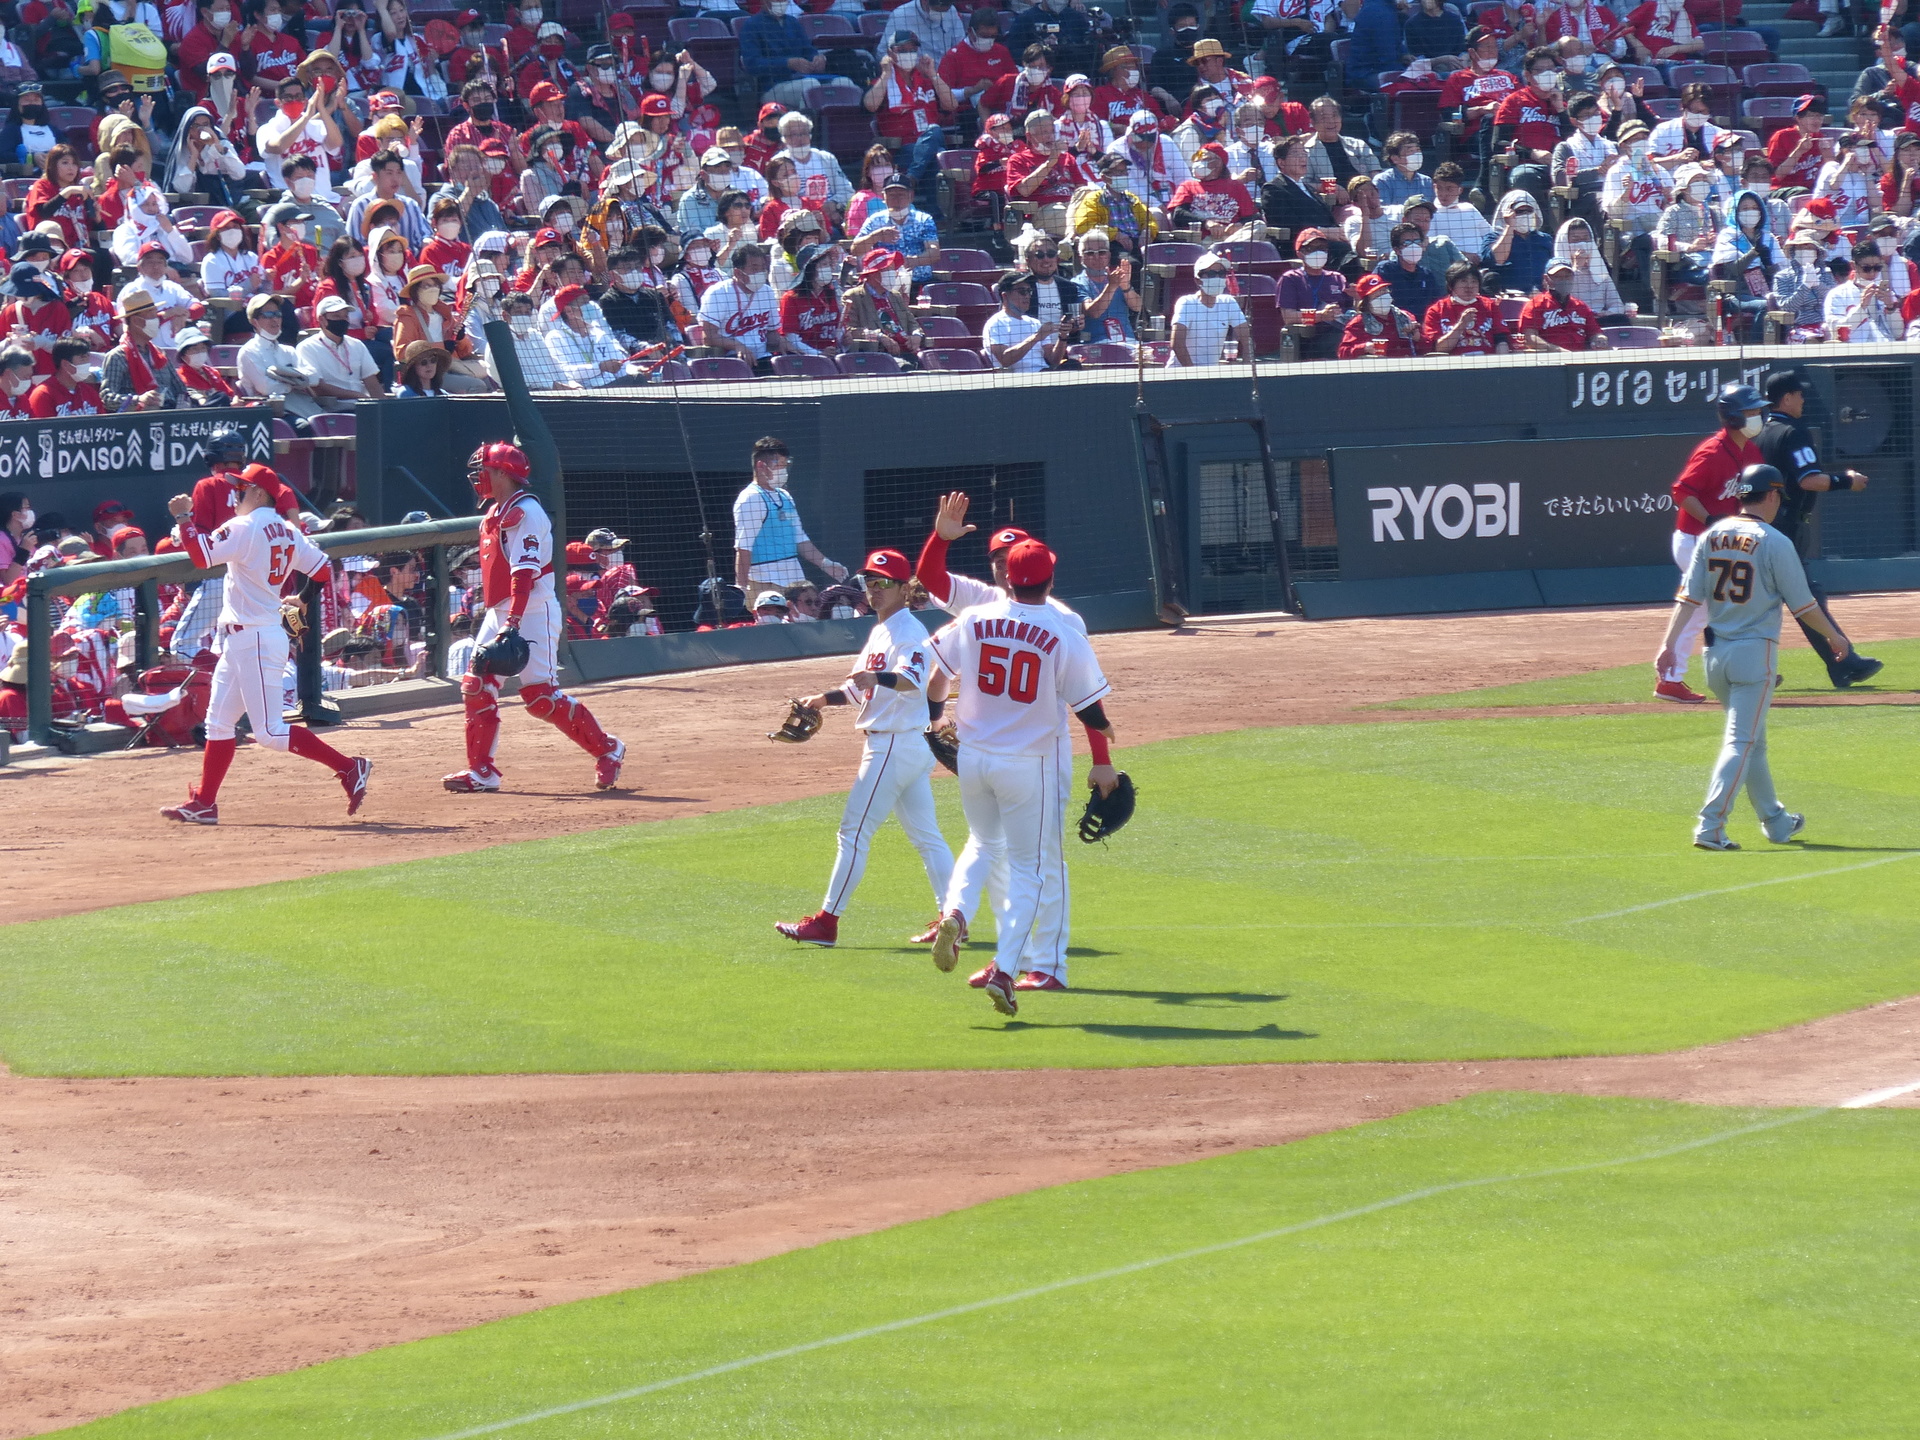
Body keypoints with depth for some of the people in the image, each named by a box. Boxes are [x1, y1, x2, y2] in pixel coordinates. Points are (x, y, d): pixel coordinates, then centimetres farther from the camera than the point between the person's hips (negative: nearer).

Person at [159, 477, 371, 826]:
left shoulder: (245, 528, -16)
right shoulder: (286, 532, 10)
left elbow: (201, 555, -25)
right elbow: (322, 568, 12)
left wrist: (184, 517, -14)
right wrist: (303, 601, 29)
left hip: (256, 641, -10)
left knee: (270, 732, -9)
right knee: (218, 722, 13)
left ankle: (349, 768, -10)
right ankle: (203, 802, 16)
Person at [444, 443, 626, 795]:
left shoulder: (525, 512, -14)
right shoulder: (494, 513, 15)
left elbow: (525, 572, -23)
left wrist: (513, 623, -31)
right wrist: (499, 620, 18)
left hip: (532, 612, -10)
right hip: (499, 613, 10)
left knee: (541, 696, -13)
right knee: (477, 687, 2)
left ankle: (608, 750, 0)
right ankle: (481, 771, 7)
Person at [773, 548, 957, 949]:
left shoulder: (908, 631, -15)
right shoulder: (881, 631, 17)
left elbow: (914, 681, -34)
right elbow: (861, 688, 25)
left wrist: (879, 678, -52)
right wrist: (822, 699, 12)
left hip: (894, 745, -11)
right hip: (908, 746, 11)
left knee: (854, 832, -8)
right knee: (926, 836, 11)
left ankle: (827, 922, -6)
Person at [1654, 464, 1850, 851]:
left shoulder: (1711, 536, 4)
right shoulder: (1774, 542, -11)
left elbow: (1689, 596, -3)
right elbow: (1802, 604, -7)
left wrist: (1669, 643, -6)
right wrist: (1833, 636, 8)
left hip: (1715, 655, 6)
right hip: (1754, 651, -6)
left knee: (1752, 741, 19)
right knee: (1742, 741, -6)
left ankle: (1775, 821, 30)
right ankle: (1710, 827, -17)